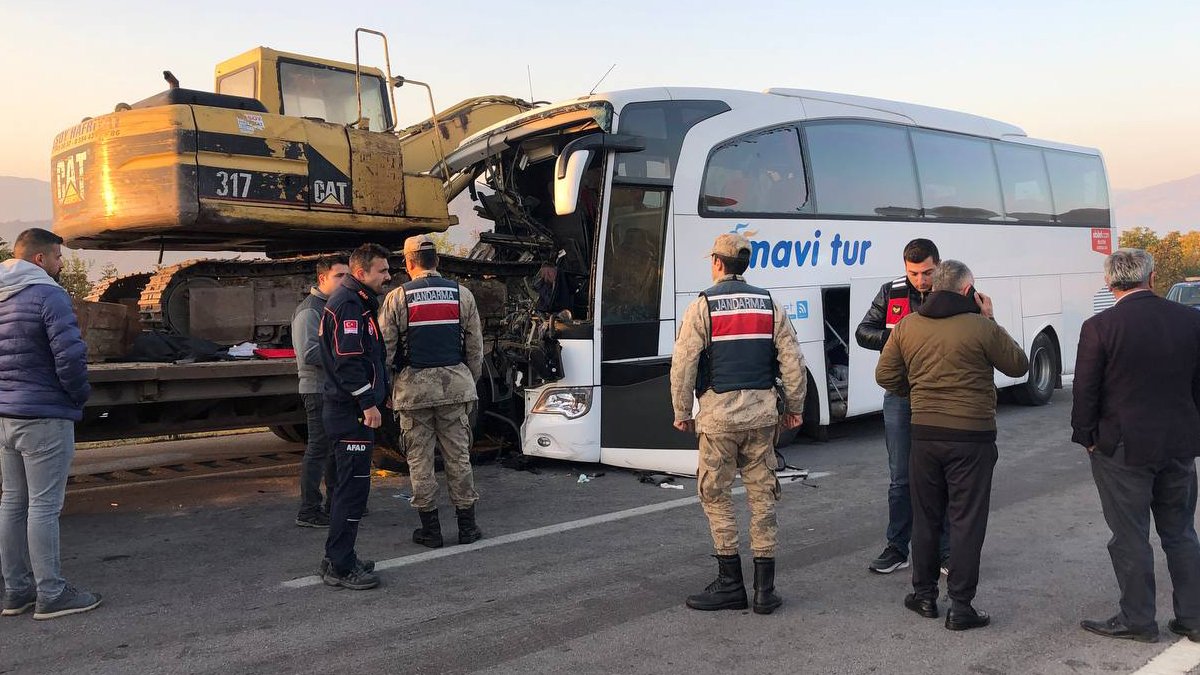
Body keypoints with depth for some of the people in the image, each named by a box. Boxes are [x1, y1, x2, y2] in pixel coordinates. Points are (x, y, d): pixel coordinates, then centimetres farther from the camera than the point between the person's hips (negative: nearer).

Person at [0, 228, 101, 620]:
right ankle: (51, 594, 3)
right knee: (44, 506, -4)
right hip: (44, 418, -9)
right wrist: (80, 395, -6)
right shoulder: (49, 296, -14)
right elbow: (70, 357, -22)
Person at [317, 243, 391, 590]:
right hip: (352, 412, -11)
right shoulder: (348, 304, -14)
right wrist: (368, 403, -22)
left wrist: (380, 395, 22)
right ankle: (340, 566, -2)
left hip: (350, 409, 11)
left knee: (350, 485, 15)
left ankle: (338, 559, 23)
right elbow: (348, 360, -22)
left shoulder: (358, 302, 20)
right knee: (353, 486, -7)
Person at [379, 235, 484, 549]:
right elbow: (475, 346, 7)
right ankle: (467, 525, 14)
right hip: (455, 383, 2)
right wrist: (471, 381, 18)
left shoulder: (397, 298, -4)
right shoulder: (461, 294, 4)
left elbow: (385, 348, -3)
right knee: (458, 455, 9)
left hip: (414, 385, -2)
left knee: (419, 458, 7)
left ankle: (430, 528, 11)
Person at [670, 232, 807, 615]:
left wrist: (681, 412, 2)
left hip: (719, 414, -4)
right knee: (762, 495, 9)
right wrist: (794, 408, 16)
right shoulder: (769, 305, 8)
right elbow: (792, 361, 6)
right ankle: (765, 588, 12)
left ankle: (730, 583, 10)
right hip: (762, 412, 4)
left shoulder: (703, 306, -5)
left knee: (715, 495, 7)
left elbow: (683, 364, -8)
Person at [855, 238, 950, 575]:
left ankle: (947, 551, 18)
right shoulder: (891, 293, 3)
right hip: (900, 396, 3)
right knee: (901, 477, 11)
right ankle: (897, 549, 22)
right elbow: (863, 332, 4)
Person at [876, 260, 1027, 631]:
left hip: (924, 434, 4)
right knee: (966, 521, 3)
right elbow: (1018, 365, 2)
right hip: (972, 437, -4)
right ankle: (960, 606, 6)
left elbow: (885, 376, 6)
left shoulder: (907, 326, 1)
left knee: (926, 517, 16)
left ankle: (924, 593, 26)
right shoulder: (981, 327, -12)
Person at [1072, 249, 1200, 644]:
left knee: (1130, 538, 6)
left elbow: (1085, 392, -10)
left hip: (1123, 447, -5)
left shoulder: (1099, 328, -15)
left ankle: (1137, 620, 15)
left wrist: (1086, 437, 3)